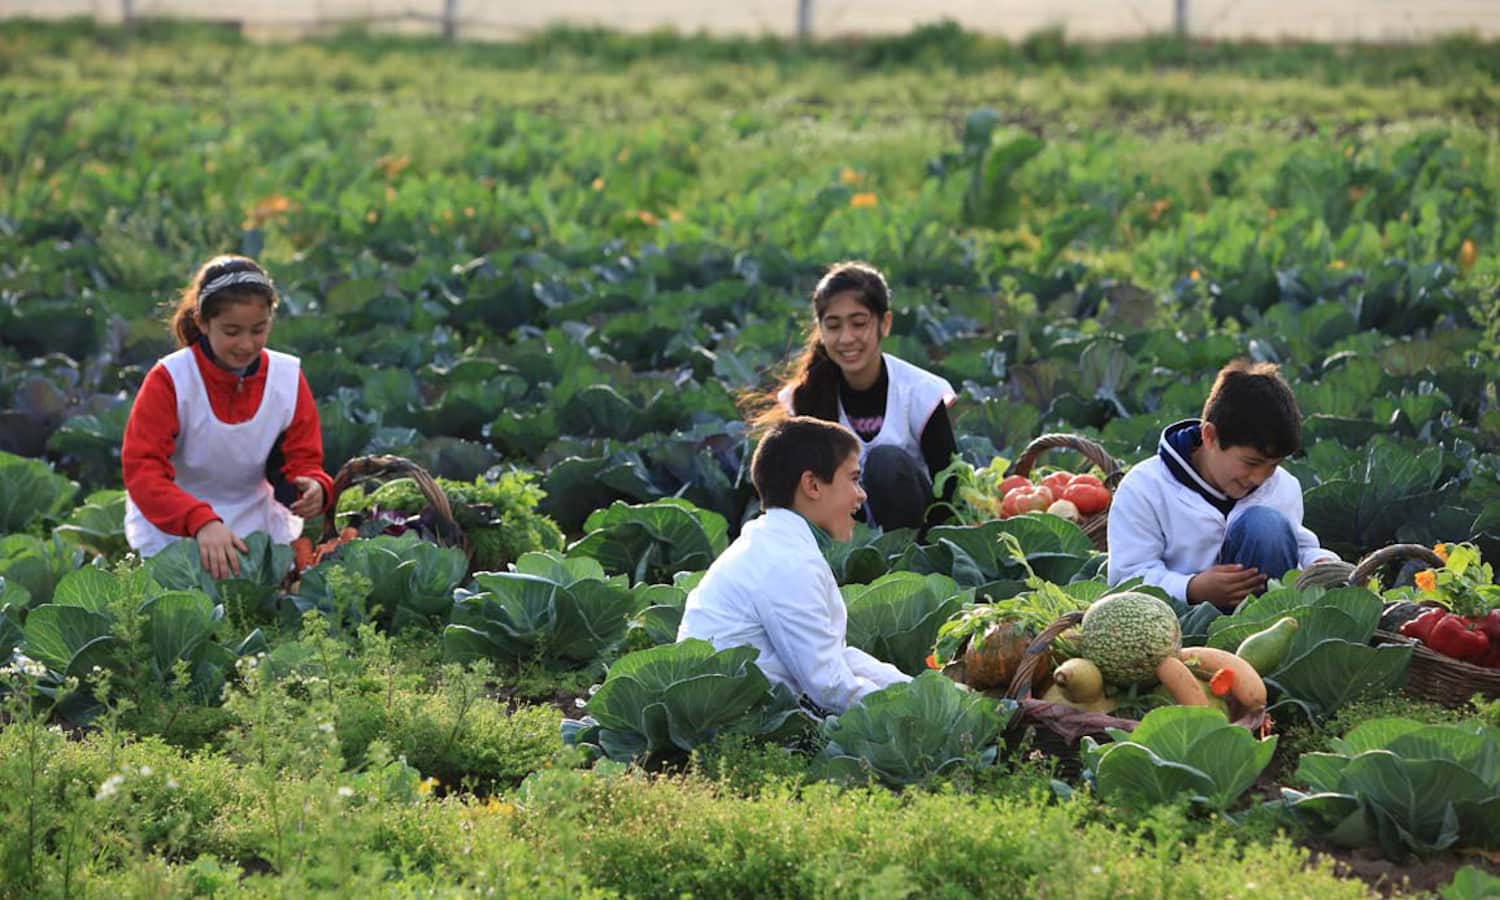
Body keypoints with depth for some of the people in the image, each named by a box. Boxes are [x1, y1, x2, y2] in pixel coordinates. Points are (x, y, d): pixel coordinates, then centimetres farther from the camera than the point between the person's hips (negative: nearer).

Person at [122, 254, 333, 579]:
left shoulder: (288, 379, -5)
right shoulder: (168, 380, -17)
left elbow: (303, 461, -2)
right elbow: (142, 471, -25)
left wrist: (313, 488, -29)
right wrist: (201, 522, -42)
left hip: (260, 532, 3)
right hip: (170, 537, -3)